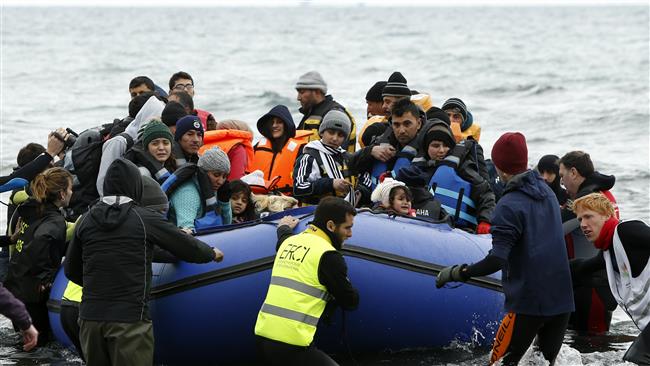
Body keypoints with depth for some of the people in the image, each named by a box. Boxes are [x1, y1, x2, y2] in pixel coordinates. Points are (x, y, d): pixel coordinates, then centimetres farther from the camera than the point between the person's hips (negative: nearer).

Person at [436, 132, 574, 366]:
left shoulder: (509, 206, -15)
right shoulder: (547, 192, 10)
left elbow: (497, 260, -24)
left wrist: (457, 273, -15)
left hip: (529, 303, -7)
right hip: (562, 299, 7)